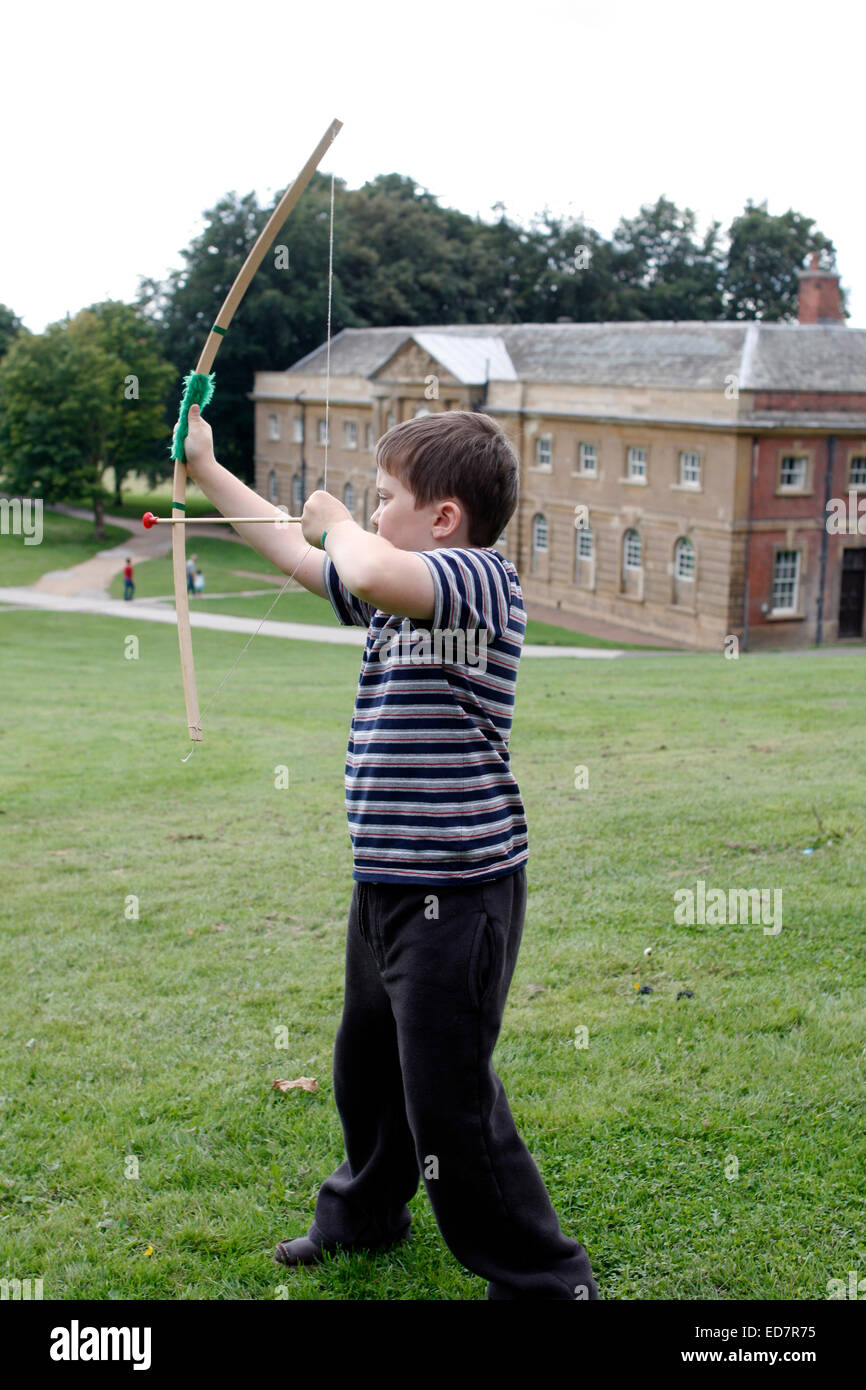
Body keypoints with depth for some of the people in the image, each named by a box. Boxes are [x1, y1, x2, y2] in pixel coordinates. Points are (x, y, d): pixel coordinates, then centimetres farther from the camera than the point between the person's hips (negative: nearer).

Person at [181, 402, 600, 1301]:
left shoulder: (481, 579, -18)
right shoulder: (401, 589, 11)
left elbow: (370, 573, -37)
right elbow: (295, 553, 23)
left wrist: (337, 519, -15)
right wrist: (206, 470, 27)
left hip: (458, 892, -10)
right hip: (384, 886, 10)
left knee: (448, 1102, -5)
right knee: (366, 1066, 26)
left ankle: (543, 1279, 12)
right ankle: (363, 1215, 49)